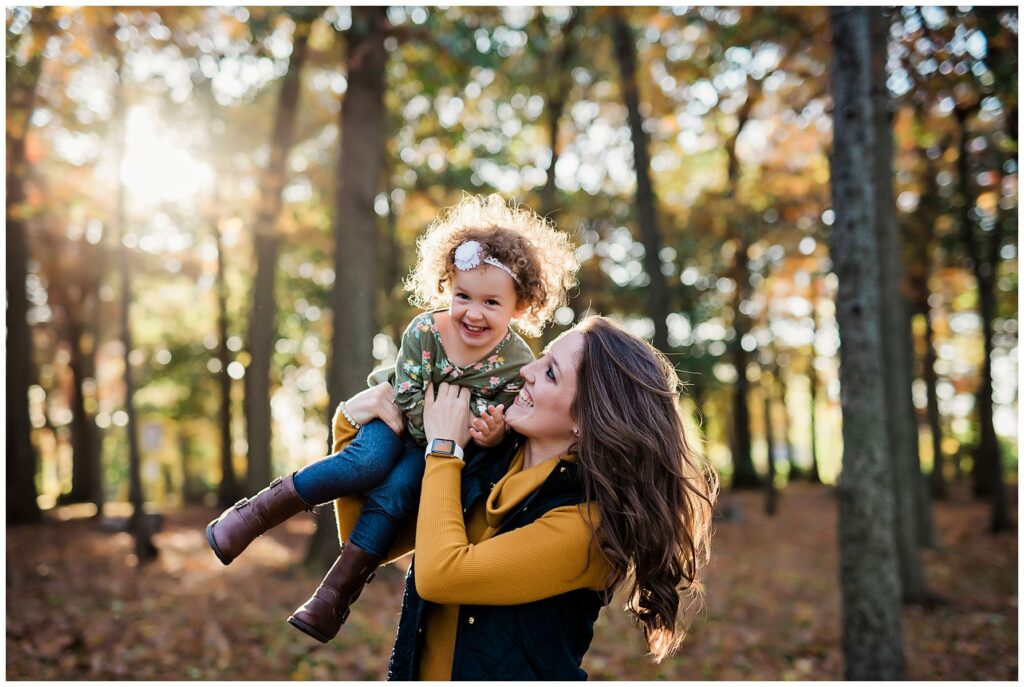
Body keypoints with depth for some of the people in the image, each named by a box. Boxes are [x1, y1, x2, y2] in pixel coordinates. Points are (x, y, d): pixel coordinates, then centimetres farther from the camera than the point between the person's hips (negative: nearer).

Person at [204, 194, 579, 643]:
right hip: (400, 420, 0)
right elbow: (409, 399, -19)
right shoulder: (424, 330, -20)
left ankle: (336, 593, -14)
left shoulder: (517, 363, -20)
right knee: (368, 463, -29)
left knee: (394, 492, -24)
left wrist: (493, 434, -36)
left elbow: (504, 425, -13)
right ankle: (259, 512, -18)